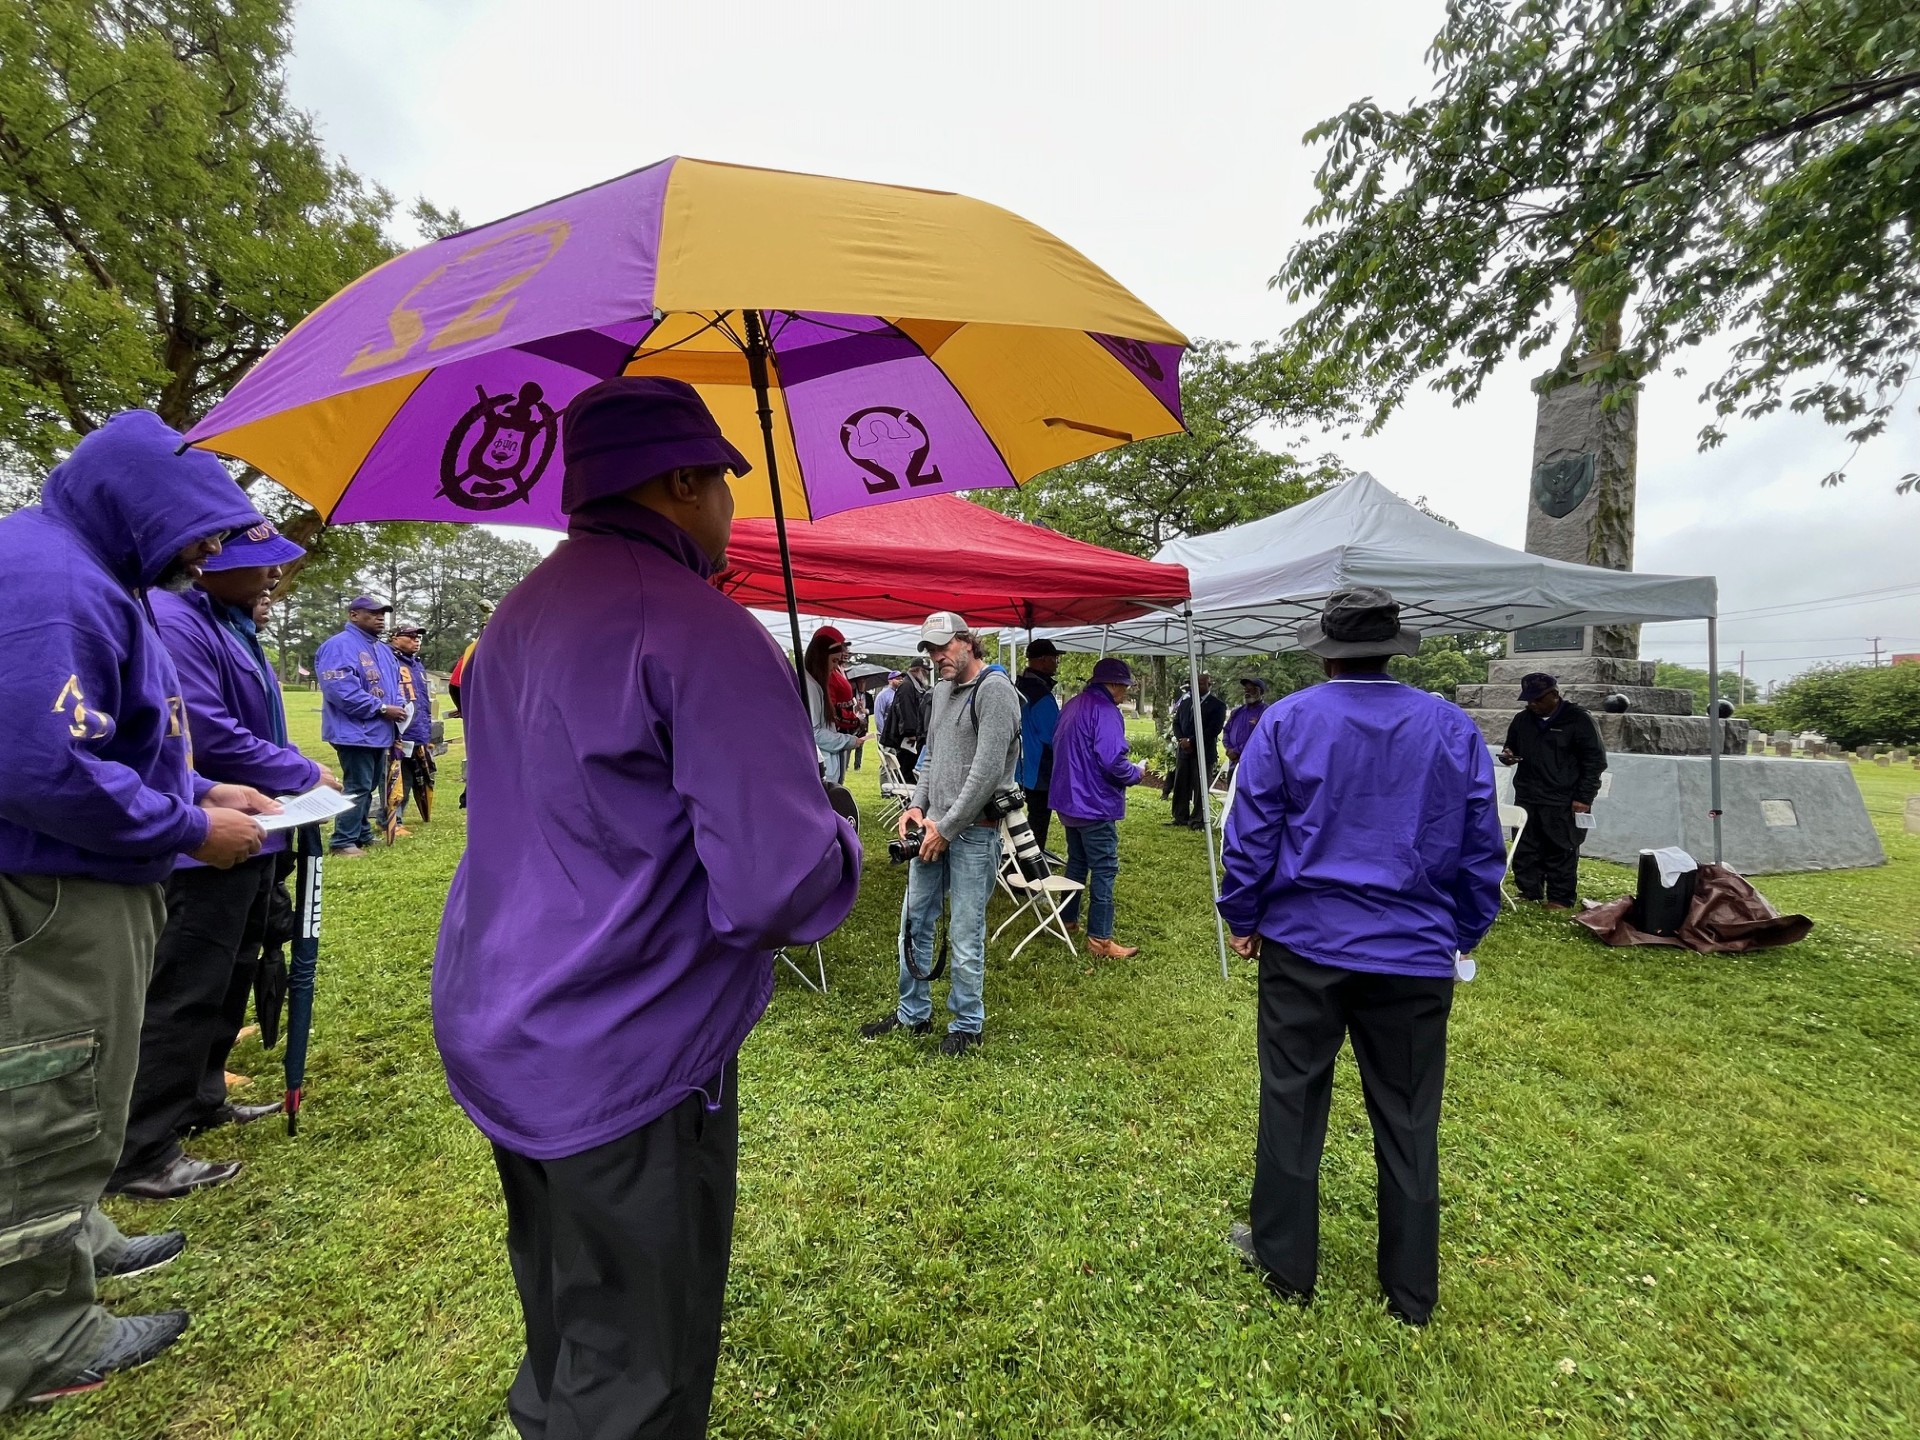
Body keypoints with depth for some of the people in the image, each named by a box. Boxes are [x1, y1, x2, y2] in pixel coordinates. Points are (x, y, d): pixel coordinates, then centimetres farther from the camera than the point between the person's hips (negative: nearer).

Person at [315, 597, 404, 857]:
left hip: (379, 732, 9)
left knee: (368, 786, 16)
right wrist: (382, 709, -22)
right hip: (356, 732, -9)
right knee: (358, 787, -8)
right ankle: (343, 842, -1)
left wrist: (399, 707, 2)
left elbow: (394, 684, 24)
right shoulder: (340, 646, -13)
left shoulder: (383, 650, 17)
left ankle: (362, 834, 27)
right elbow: (340, 689, -24)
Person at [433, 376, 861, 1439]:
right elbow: (783, 884, -28)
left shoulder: (520, 612, 8)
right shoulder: (702, 630, -23)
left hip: (492, 1028, 9)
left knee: (560, 1314, 30)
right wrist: (840, 840, -6)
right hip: (628, 1066, -9)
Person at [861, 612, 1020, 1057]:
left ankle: (967, 1024, 21)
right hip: (933, 825, 8)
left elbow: (988, 769, -18)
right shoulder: (942, 690, 15)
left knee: (965, 935, 2)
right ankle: (913, 1014, 32)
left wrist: (947, 828, -15)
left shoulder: (994, 689, -12)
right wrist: (917, 806, 5)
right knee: (914, 922, 15)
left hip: (972, 830, -8)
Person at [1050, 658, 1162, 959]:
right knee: (1104, 869, -3)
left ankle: (1068, 919, 31)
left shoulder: (1073, 705, 11)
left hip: (1069, 800, 9)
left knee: (1077, 862, 21)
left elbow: (1060, 749, 20)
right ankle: (1099, 939, 0)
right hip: (1095, 804, -9)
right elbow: (1112, 761, -26)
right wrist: (1137, 774, -7)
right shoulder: (1106, 711, -18)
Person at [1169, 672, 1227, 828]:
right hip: (1184, 750, 5)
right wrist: (1181, 739, -6)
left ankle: (1197, 820, 7)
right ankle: (1180, 817, 17)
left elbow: (1214, 729, -13)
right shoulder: (1185, 700, 13)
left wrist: (1191, 741, -16)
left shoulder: (1218, 705, -4)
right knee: (1180, 785, 7)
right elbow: (1176, 722, 13)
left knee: (1200, 788, -1)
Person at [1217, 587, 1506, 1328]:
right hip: (1416, 954, 2)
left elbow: (1250, 835, -6)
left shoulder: (1285, 721, -7)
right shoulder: (1453, 727, 0)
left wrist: (1242, 919, 6)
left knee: (1292, 1106, 13)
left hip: (1305, 944, -2)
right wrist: (1462, 934, 15)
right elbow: (1482, 849, 4)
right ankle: (1412, 1290, 31)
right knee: (1408, 1123, 16)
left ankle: (1285, 1261, 28)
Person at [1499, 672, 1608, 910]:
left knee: (1561, 853, 1)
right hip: (1526, 799, 6)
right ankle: (1529, 893, 21)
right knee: (1524, 851, 10)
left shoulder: (1579, 720, -7)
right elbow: (1512, 747, 25)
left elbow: (1595, 761, -7)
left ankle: (1560, 901, 10)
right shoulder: (1522, 720, 9)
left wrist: (1584, 797, -12)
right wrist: (1508, 755, -1)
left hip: (1563, 803, -5)